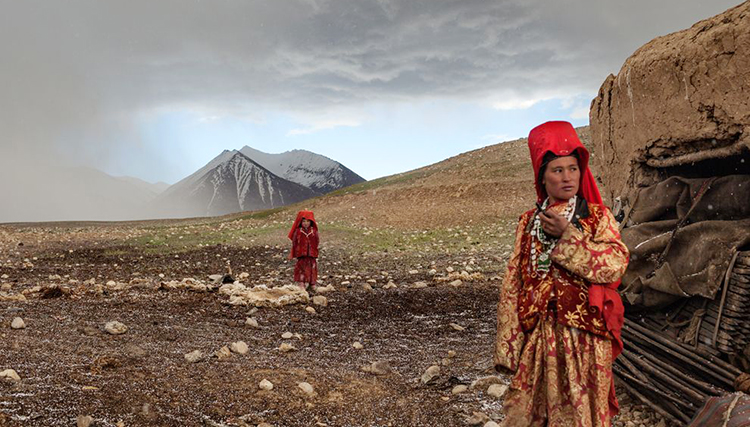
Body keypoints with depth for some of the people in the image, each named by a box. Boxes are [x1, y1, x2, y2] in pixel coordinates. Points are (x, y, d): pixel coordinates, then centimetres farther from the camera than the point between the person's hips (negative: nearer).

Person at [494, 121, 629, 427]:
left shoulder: (597, 217, 2)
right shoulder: (528, 222, 7)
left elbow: (615, 264, -14)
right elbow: (512, 286, 5)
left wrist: (567, 235, -17)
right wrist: (506, 348, 1)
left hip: (583, 336, -2)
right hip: (536, 336, 2)